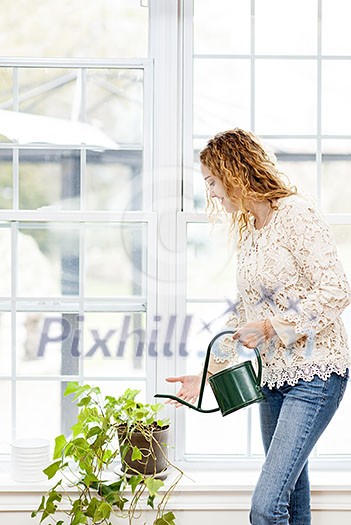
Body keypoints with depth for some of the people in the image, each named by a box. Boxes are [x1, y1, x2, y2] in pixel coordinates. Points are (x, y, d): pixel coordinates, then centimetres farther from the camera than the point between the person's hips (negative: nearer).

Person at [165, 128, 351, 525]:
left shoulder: (296, 214, -10)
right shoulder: (247, 231, 15)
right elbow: (243, 314, 22)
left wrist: (271, 326, -19)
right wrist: (206, 374, 20)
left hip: (315, 373, -9)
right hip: (274, 374, 9)